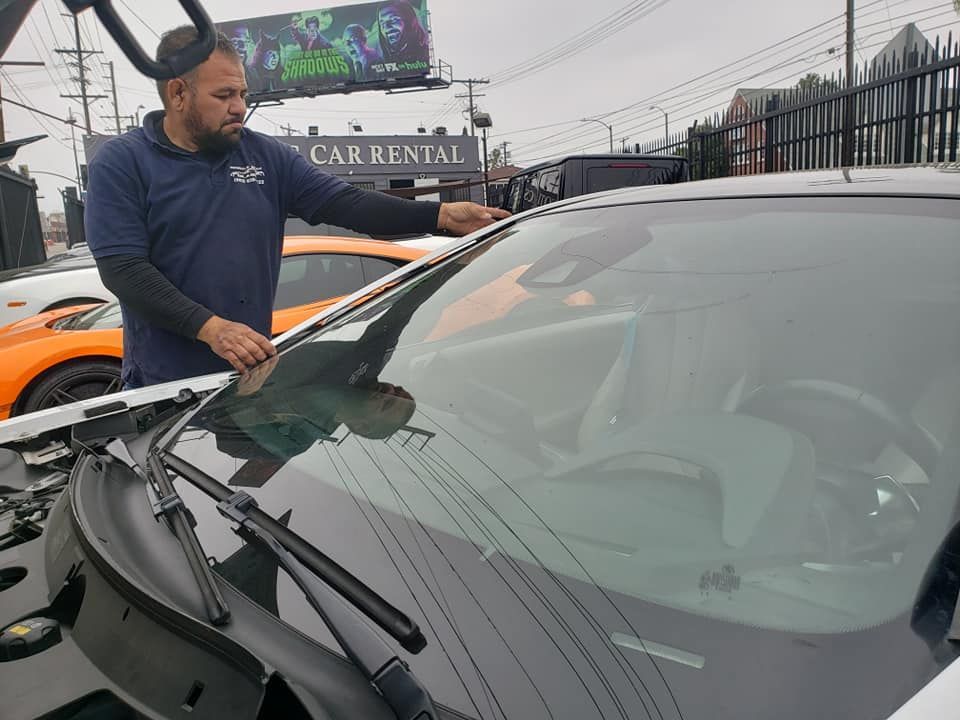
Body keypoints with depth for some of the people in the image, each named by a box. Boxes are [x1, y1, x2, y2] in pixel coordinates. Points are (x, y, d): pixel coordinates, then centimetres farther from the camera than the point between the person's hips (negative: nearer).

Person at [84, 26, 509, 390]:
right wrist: (210, 327, -26)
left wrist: (442, 215, -14)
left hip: (252, 372, 3)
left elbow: (345, 203, -2)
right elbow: (122, 269, -14)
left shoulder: (266, 157, 5)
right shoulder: (120, 163, -5)